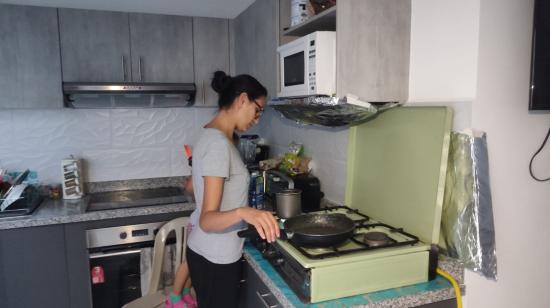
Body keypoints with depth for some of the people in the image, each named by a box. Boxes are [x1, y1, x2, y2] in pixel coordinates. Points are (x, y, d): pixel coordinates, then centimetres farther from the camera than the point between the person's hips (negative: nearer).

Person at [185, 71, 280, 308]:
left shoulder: (211, 135, 4)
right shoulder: (218, 143, -24)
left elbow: (192, 186, 17)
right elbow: (207, 220, -28)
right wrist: (243, 212, -47)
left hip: (204, 250, 9)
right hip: (216, 257, -9)